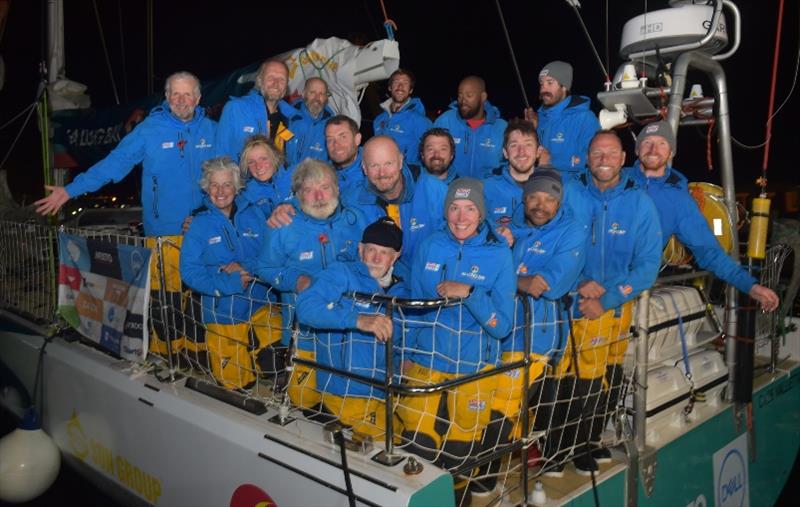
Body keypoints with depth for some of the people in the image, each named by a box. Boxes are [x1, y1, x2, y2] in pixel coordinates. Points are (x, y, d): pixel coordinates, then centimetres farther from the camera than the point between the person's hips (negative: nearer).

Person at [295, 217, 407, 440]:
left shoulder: (400, 290, 12)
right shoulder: (341, 274, -4)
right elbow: (306, 307, -22)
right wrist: (359, 320, -32)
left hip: (385, 392, 6)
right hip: (347, 393, -6)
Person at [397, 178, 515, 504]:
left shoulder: (498, 254, -8)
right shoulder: (429, 246, 0)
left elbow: (502, 327, -12)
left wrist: (469, 293, -24)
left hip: (473, 367, -1)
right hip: (424, 360, 2)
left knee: (459, 455, 11)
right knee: (417, 448, 2)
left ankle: (455, 497, 39)